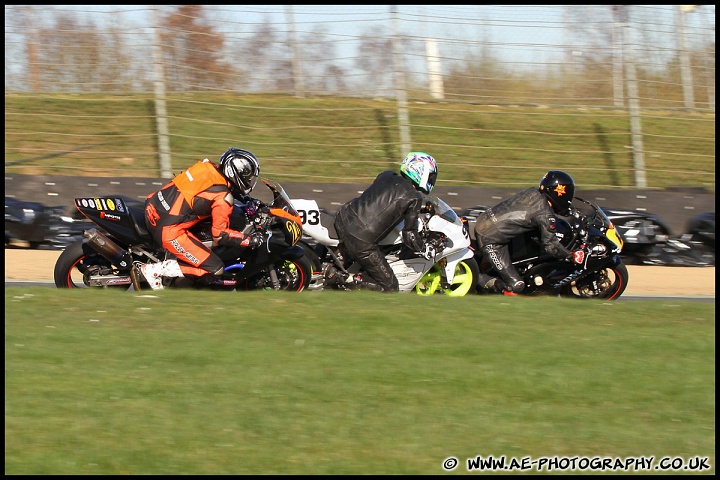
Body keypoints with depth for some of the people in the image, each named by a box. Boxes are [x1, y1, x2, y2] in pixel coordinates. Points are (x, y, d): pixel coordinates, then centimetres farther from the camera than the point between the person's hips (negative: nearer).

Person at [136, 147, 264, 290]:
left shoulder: (207, 167, 8)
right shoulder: (223, 198, -15)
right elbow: (220, 235, -11)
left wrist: (246, 199, 34)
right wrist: (250, 240, 0)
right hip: (169, 231, -9)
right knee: (215, 269, -5)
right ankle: (155, 270, -6)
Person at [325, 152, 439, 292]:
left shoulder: (387, 176, 12)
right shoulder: (414, 198, -6)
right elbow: (410, 236, -5)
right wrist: (426, 250, 12)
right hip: (361, 242, -7)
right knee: (389, 288, 1)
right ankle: (341, 278, -11)